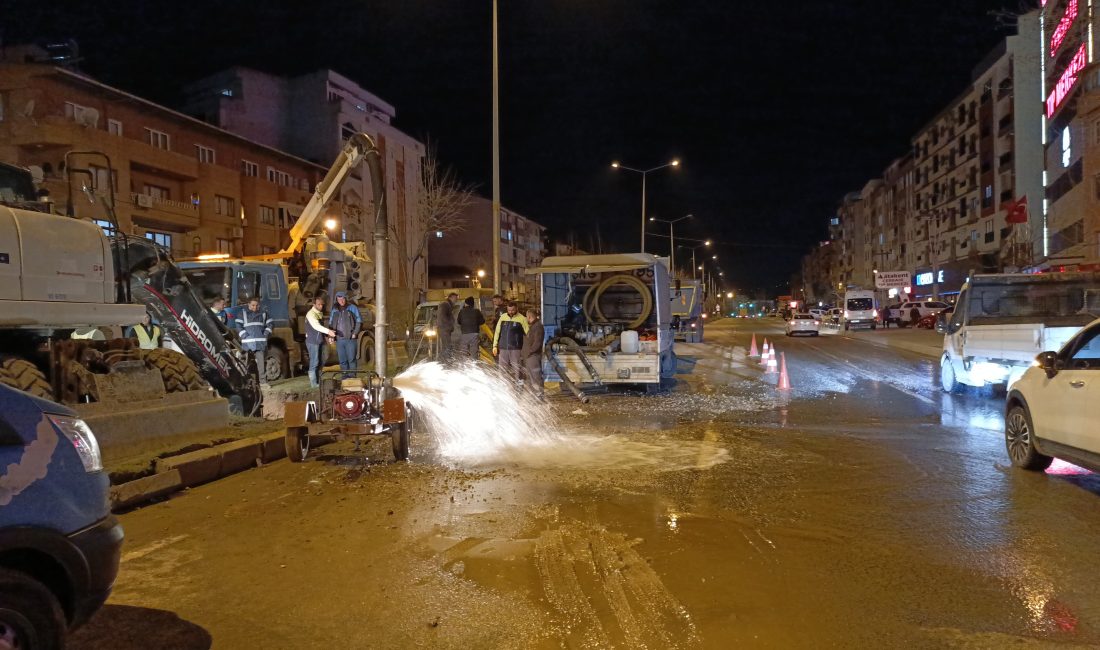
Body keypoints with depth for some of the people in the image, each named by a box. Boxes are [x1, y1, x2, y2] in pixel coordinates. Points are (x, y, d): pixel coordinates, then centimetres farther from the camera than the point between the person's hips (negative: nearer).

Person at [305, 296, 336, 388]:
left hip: (320, 341, 8)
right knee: (314, 362, -8)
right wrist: (328, 331, -43)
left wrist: (325, 336, 12)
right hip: (312, 342, -8)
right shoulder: (311, 314, -14)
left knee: (321, 362, 10)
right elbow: (316, 326, -30)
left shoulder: (320, 313, 15)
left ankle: (319, 381, 17)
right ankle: (313, 383, -4)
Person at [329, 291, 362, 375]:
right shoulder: (335, 310, 15)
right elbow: (331, 323, 20)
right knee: (342, 361, 7)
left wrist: (355, 333, -7)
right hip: (339, 339, 4)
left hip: (350, 339, -4)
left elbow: (359, 321, 0)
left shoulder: (352, 308, 2)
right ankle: (345, 377, 13)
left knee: (351, 359, -5)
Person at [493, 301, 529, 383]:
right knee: (503, 370, 9)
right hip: (503, 348, 3)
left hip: (516, 349, -3)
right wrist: (495, 345, 8)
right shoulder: (503, 317, 7)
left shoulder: (521, 319, -3)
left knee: (517, 370, -1)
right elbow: (497, 332, 12)